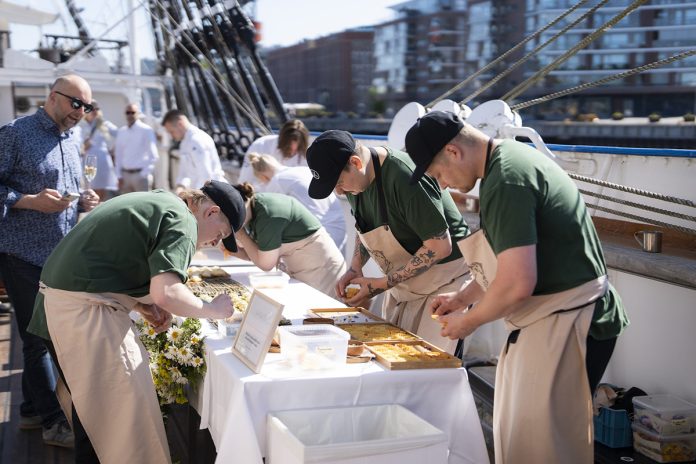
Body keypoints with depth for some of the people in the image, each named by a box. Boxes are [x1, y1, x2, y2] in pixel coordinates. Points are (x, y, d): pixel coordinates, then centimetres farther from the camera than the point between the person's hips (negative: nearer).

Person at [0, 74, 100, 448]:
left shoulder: (72, 142, 14)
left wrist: (83, 202, 2)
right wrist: (32, 201, -23)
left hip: (63, 254, 7)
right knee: (38, 336, 1)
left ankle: (32, 410, 27)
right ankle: (53, 421, 11)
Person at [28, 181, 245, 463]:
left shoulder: (157, 202, 17)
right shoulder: (182, 220, -12)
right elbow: (166, 292, -26)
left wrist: (142, 305, 11)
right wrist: (212, 310, -10)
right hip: (86, 309, -11)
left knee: (92, 402, 21)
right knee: (128, 405, -6)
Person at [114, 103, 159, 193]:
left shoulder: (146, 131, -4)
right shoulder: (121, 132, 11)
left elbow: (153, 156, -7)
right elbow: (118, 155, 14)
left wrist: (144, 174, -11)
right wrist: (119, 176, 7)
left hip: (141, 174, -5)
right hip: (125, 174, 5)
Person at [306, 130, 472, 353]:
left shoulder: (403, 176, -28)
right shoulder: (356, 179, -2)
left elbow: (440, 246, -26)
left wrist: (384, 284, -21)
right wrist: (355, 267, 0)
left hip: (444, 280, -8)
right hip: (402, 285, 8)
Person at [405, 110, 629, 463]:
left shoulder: (505, 182, -22)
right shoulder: (512, 156, 10)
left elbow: (517, 284, -27)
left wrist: (467, 321, -10)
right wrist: (463, 297, 18)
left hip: (565, 324, -11)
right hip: (553, 320, 11)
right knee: (516, 431, 20)